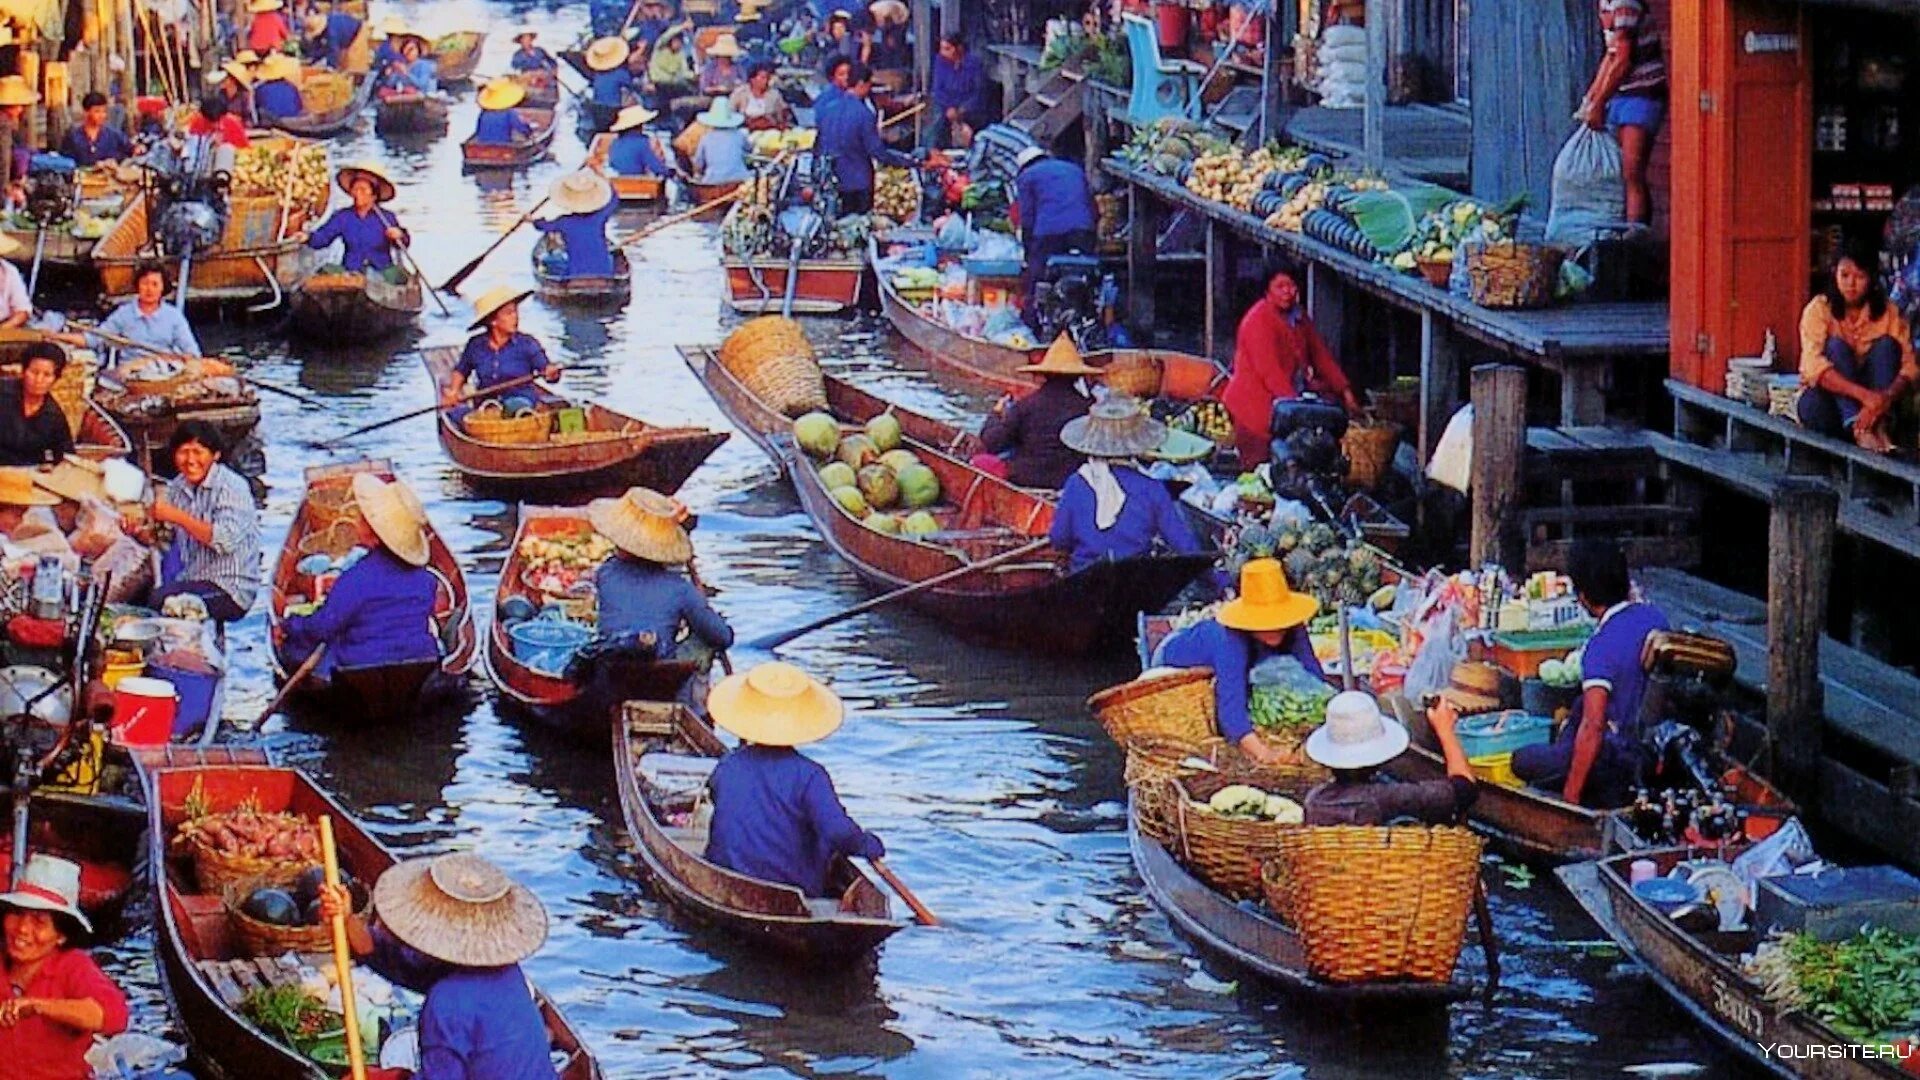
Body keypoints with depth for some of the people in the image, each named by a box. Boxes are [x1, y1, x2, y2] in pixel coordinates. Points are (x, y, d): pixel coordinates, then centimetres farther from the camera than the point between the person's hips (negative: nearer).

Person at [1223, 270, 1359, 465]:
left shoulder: (1298, 317, 9)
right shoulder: (1259, 320, -17)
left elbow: (1321, 354, 10)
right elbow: (1269, 369, -24)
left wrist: (1345, 391, 1)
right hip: (1256, 404, -8)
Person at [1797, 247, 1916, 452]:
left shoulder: (1889, 313, -3)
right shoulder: (1819, 309, -10)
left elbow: (1910, 366, -14)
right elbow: (1813, 365, -25)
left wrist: (1886, 398, -36)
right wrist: (1863, 395, -39)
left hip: (1872, 404, 2)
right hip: (1827, 397, -2)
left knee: (1886, 345, -18)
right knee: (1837, 346, -24)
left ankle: (1880, 426, -37)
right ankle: (1857, 427, -45)